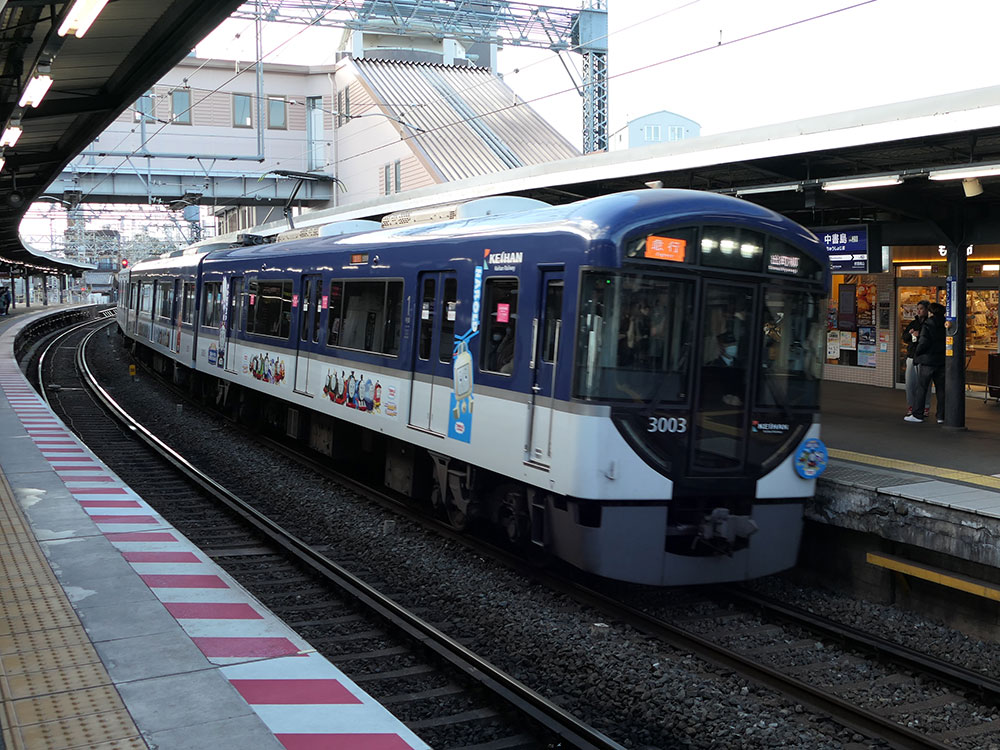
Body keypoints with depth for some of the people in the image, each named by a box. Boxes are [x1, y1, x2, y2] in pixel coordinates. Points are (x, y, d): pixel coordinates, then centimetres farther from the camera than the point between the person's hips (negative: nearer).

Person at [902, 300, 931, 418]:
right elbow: (904, 338, 17)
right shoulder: (913, 323, 15)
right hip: (912, 356, 6)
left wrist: (919, 335, -19)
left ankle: (926, 408, 6)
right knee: (910, 384, 6)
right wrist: (910, 333, -3)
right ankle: (911, 407, 15)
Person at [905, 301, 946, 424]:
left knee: (921, 388, 2)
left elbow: (923, 343, -16)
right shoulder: (945, 325, 4)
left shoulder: (927, 325, -11)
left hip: (927, 360, -5)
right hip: (942, 361, 5)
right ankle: (941, 416, 10)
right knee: (941, 389, 9)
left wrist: (916, 354, -1)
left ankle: (917, 415, 3)